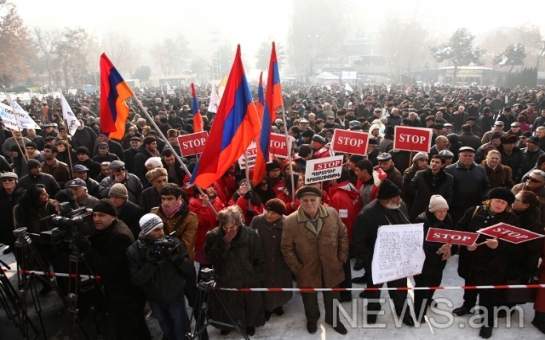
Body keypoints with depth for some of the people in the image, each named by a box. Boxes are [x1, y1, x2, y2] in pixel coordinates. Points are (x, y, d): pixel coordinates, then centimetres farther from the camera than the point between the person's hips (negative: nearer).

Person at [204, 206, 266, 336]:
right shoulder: (213, 236, -13)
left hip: (248, 280, 0)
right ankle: (226, 324, 46)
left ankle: (250, 323, 46)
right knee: (226, 305, 18)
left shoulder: (250, 234, -15)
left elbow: (259, 259, -4)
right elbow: (210, 257, -21)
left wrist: (257, 277, -1)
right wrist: (224, 243, -29)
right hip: (225, 280, 0)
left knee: (250, 304, 19)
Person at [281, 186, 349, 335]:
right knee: (310, 298, 22)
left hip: (331, 267, 2)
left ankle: (333, 319, 50)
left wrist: (342, 257, -2)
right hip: (307, 270, -1)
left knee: (332, 297, 22)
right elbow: (287, 248, -10)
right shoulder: (290, 221, -18)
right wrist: (296, 268, -11)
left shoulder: (332, 213, -11)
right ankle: (312, 319, 51)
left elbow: (343, 235, 0)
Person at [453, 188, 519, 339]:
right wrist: (466, 243, -18)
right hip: (470, 259, 3)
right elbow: (459, 229, -2)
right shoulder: (473, 211, -5)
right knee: (469, 283, 24)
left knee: (487, 292, 4)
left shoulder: (512, 219, -8)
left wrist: (498, 245, -31)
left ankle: (487, 322, 22)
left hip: (492, 264, -3)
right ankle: (468, 305, 49)